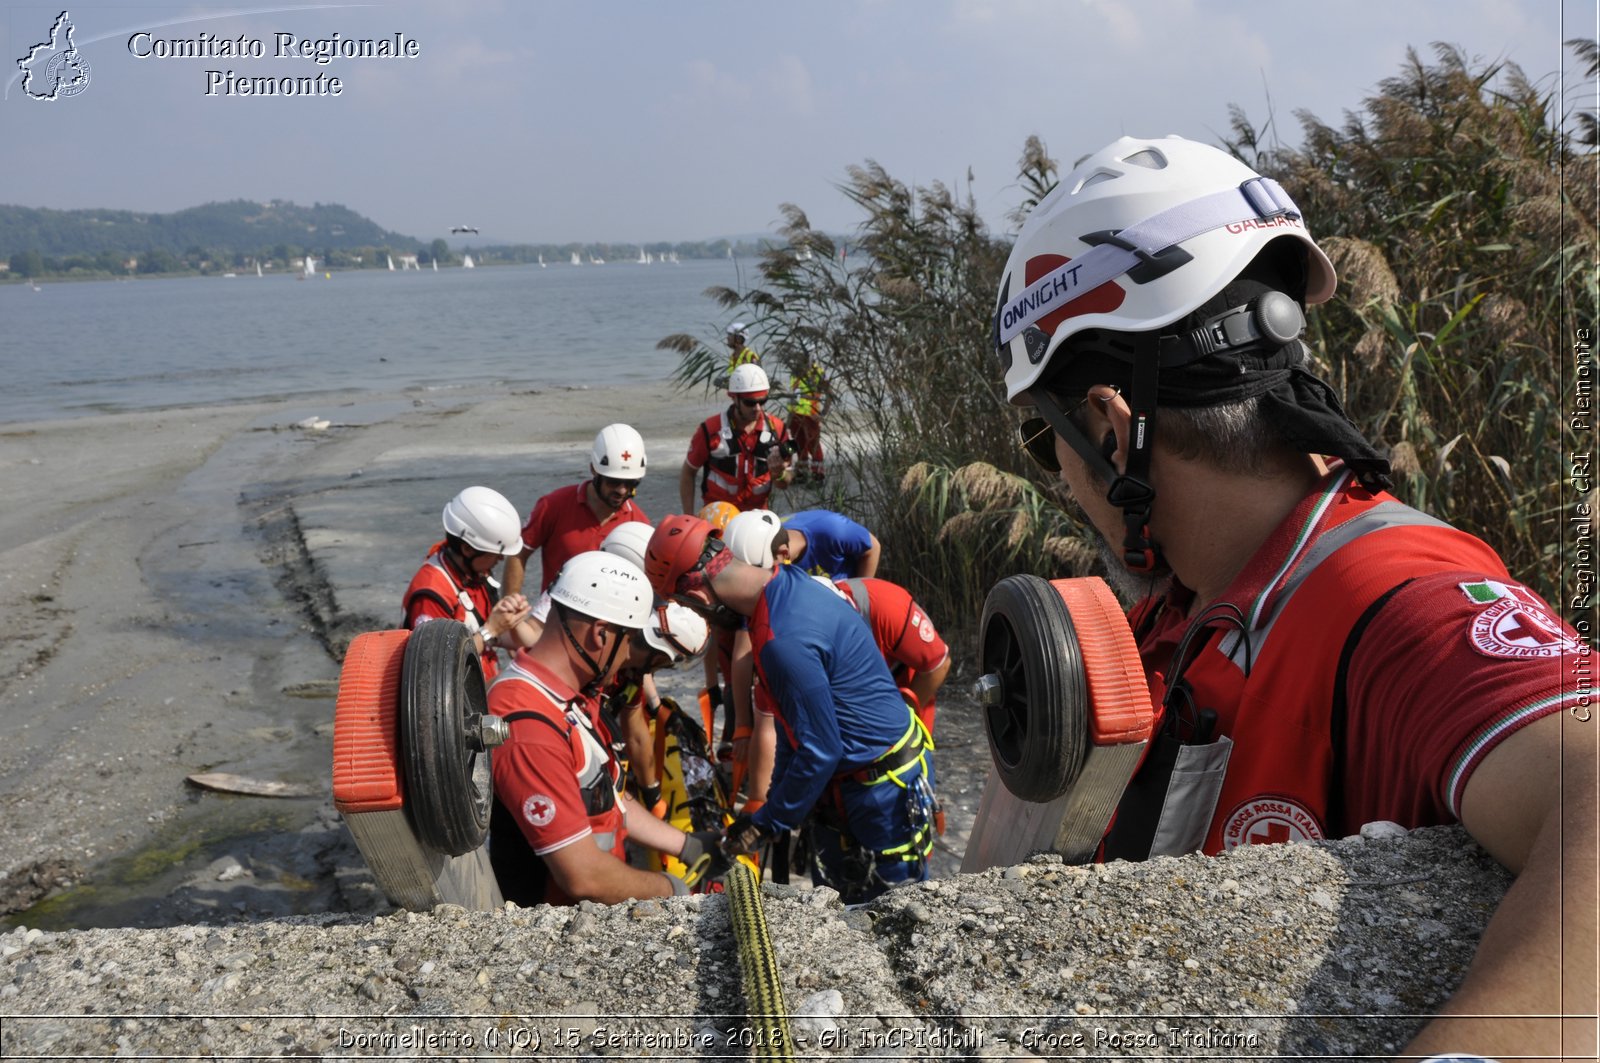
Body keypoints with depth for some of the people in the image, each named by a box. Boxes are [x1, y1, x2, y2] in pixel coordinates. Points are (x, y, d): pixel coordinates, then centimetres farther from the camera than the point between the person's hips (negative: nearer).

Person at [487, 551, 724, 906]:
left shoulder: (571, 696, 5)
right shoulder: (529, 729, -25)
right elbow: (583, 877, -24)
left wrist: (688, 846, 18)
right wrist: (670, 890, -9)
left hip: (593, 906, 8)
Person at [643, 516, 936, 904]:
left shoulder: (784, 640, -33)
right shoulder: (787, 580, -2)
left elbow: (820, 751, -24)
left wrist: (767, 822, -10)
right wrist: (775, 797, 13)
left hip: (886, 783, -10)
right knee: (834, 900, 20)